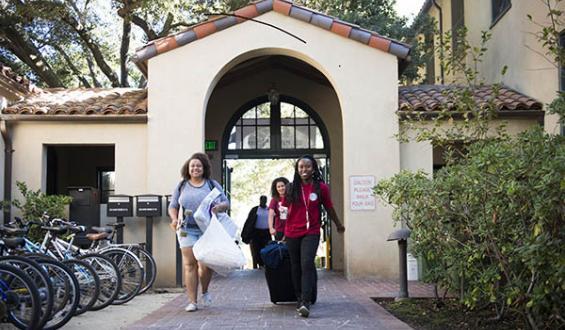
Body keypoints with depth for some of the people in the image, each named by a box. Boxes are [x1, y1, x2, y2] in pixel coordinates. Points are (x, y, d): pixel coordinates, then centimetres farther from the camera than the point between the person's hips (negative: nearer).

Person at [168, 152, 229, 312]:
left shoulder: (213, 185, 10)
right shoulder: (181, 186, 12)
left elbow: (226, 203, 10)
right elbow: (173, 207, 12)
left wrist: (219, 207, -13)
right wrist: (174, 219, -8)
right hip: (187, 230, 0)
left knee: (206, 265, -3)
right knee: (190, 264, -5)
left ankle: (205, 292, 26)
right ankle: (192, 301, 1)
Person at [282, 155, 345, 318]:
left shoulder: (321, 187, -2)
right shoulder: (291, 188, 1)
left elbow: (329, 208, 12)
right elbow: (284, 208, 8)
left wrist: (339, 225, 24)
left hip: (311, 232, -2)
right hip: (292, 233, 2)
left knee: (307, 264, -18)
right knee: (296, 267, 10)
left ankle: (305, 303, -22)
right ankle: (299, 299, 26)